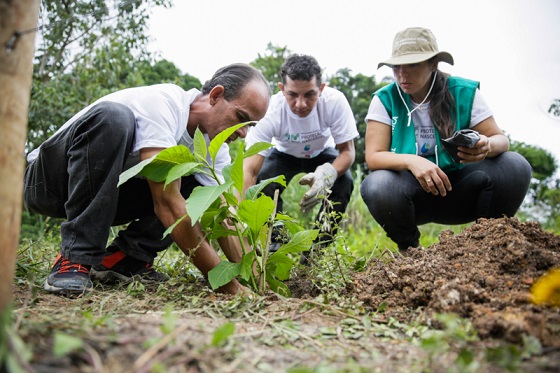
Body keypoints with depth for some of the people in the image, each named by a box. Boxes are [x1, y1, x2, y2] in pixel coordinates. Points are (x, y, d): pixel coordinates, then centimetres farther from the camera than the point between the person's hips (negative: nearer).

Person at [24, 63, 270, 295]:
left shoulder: (214, 147, -5)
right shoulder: (162, 103, -29)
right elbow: (166, 203, -36)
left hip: (109, 194, 7)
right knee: (113, 118, -35)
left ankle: (123, 258, -10)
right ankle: (76, 258, -28)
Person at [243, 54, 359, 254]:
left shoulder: (335, 101, -35)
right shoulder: (270, 111, -38)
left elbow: (347, 151, -25)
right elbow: (250, 171, -42)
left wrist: (327, 174, -49)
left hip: (323, 154, 1)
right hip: (284, 154, 0)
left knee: (344, 182, -28)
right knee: (263, 182, -30)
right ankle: (275, 242, -5)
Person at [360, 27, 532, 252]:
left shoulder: (464, 93, -4)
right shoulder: (385, 99, -6)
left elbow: (501, 139, -5)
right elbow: (373, 156, -13)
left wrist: (487, 146, -32)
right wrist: (411, 161, -34)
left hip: (457, 192, 1)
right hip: (413, 193, 0)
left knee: (515, 166, -23)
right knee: (377, 185, -34)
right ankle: (410, 249, -2)